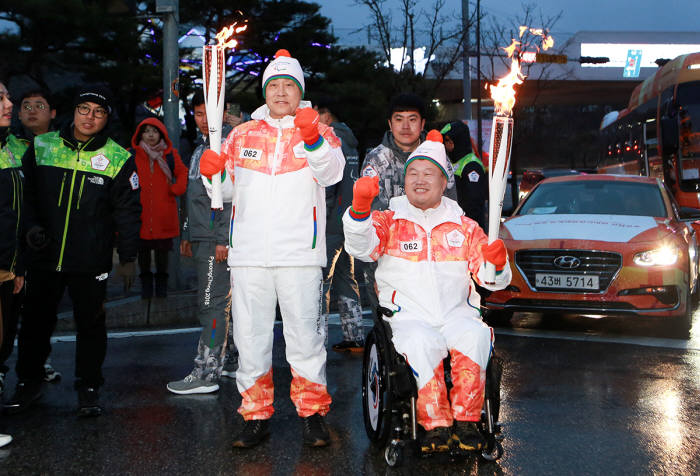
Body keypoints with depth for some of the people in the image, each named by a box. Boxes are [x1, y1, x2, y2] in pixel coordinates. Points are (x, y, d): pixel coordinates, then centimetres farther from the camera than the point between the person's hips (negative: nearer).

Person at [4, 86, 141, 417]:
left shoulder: (118, 159, 1)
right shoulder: (41, 147, 4)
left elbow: (127, 213, 4)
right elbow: (24, 193, 11)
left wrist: (128, 257, 1)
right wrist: (30, 225, -5)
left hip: (91, 260, -1)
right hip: (43, 256, 2)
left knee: (90, 322, 6)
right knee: (36, 320, 11)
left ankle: (89, 387, 20)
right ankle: (28, 383, 27)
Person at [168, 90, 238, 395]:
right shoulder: (200, 148, 20)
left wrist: (224, 238, -20)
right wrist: (187, 235, 21)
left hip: (218, 239, -9)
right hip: (200, 239, 9)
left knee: (213, 303, -9)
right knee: (221, 302, 14)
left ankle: (206, 373, -8)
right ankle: (231, 361, 22)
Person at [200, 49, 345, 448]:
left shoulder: (318, 133, 5)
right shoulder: (242, 136, 14)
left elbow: (331, 173, -15)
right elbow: (228, 190, 18)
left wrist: (313, 139, -32)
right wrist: (213, 173, -4)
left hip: (299, 252, -3)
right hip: (249, 251, 3)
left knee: (305, 334, 0)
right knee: (250, 335, 7)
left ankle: (313, 413, 14)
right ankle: (256, 415, 18)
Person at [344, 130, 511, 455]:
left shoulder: (464, 227, 16)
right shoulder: (389, 221, 11)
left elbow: (494, 280, 9)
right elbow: (361, 247, -11)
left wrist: (497, 262, -15)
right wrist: (360, 207, -30)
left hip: (457, 314, 2)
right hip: (407, 316, -1)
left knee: (475, 335, -31)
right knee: (421, 342, -34)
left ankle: (466, 422, -24)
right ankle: (435, 425, -28)